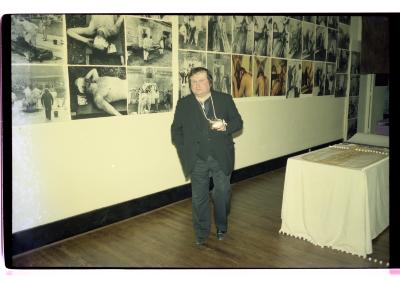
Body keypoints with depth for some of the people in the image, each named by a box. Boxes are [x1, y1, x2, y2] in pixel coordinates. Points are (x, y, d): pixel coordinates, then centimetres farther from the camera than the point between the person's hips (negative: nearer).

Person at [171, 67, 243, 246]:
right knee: (199, 198, 8)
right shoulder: (183, 104, 3)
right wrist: (184, 151, -3)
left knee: (223, 193, 11)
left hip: (221, 157, 0)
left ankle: (221, 227, 35)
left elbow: (238, 122, 5)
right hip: (197, 159, 0)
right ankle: (201, 234, 24)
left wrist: (225, 126, -17)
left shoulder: (225, 99, 2)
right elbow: (176, 130, 7)